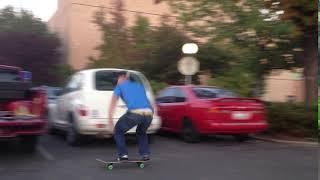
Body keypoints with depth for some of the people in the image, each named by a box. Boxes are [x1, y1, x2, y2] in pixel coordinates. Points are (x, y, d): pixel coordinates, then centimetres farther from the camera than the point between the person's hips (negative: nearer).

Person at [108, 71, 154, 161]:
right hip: (149, 113, 5)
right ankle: (145, 154, 23)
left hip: (134, 113, -5)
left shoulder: (120, 86, 22)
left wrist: (110, 118, 5)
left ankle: (123, 155, 13)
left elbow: (113, 101, 10)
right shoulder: (139, 85, 34)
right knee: (141, 132, 34)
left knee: (118, 131, 20)